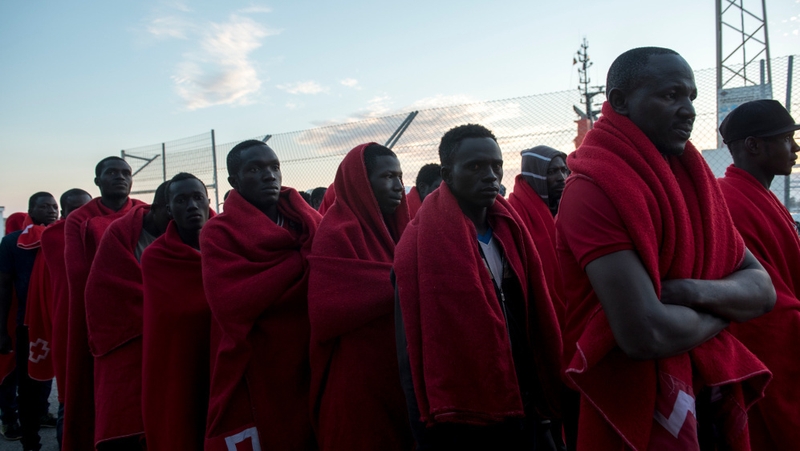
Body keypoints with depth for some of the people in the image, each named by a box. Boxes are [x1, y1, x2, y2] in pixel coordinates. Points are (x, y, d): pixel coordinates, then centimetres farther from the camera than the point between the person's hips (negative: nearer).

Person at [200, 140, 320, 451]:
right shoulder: (218, 233, -5)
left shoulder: (309, 223, 6)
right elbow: (229, 306, -19)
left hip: (312, 370, 4)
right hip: (255, 376, -3)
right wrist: (301, 261, -17)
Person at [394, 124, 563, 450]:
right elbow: (413, 353, -14)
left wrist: (548, 396, 2)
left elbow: (536, 319, 5)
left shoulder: (508, 230, 3)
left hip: (523, 411, 6)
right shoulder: (421, 242, -16)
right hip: (461, 423, -6)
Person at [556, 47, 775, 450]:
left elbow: (763, 288, 3)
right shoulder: (595, 188, -21)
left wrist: (696, 292, -19)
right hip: (639, 406, -7)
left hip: (710, 393, 8)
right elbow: (646, 335, -29)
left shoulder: (690, 180, 5)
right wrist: (725, 309, -9)